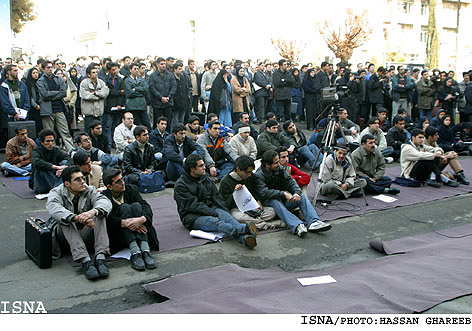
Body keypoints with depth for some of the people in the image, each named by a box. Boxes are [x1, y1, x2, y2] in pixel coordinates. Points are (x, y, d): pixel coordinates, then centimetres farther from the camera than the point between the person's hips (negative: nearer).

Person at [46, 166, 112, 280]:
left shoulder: (89, 190, 2)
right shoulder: (57, 193, -5)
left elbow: (105, 201, -18)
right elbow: (53, 208, -29)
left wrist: (93, 211, -42)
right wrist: (77, 218, -46)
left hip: (85, 233, 2)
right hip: (66, 234, -1)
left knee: (100, 212, -21)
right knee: (65, 219, -31)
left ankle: (100, 257, -37)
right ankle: (85, 261, -45)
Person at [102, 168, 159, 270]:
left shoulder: (132, 189, 2)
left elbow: (146, 207, -12)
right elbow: (108, 220, -21)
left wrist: (142, 219, -34)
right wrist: (125, 223, -37)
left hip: (138, 231, 2)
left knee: (136, 205, -22)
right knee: (124, 207, -24)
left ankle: (145, 250, -40)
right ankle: (134, 252, -42)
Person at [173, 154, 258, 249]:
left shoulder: (206, 179, 15)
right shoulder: (180, 185, -6)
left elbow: (217, 197, 12)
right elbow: (193, 205, -15)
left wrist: (225, 212, -6)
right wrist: (214, 213, -21)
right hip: (193, 217, -5)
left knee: (226, 215, -28)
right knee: (214, 221, -35)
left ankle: (244, 238, -57)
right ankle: (245, 229, -60)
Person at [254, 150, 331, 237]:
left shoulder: (279, 169, 5)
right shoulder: (259, 175, -14)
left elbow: (290, 181, -3)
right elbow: (264, 192, -28)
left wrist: (296, 192, -24)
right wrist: (284, 193, -33)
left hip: (282, 199, 6)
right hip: (269, 201, -6)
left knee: (302, 197, -14)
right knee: (275, 202, -38)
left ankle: (314, 222, -36)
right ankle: (297, 226, -57)